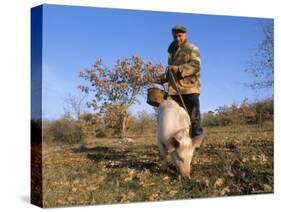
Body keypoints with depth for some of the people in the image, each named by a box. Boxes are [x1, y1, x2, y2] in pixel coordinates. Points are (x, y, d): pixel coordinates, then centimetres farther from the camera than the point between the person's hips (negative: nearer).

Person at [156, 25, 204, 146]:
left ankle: (197, 134, 3)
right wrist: (163, 78, 17)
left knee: (193, 114, -6)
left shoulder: (192, 49, 2)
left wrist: (179, 69, -24)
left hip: (190, 87, -6)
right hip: (174, 88, 7)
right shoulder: (172, 51, 23)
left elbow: (196, 66, -14)